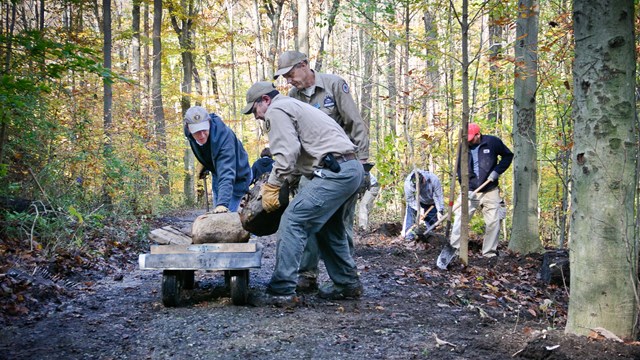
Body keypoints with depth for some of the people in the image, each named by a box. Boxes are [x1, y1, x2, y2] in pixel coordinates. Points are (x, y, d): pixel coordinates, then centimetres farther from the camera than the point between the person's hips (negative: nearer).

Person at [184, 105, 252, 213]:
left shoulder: (224, 136, -40)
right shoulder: (189, 132, -20)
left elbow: (226, 174, -49)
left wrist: (222, 203, -60)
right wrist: (204, 166, 8)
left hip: (236, 178, -7)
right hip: (216, 174, 7)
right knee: (217, 214, 15)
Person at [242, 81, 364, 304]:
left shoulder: (276, 110, -1)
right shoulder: (294, 107, 30)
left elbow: (287, 154, -14)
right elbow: (298, 157, 25)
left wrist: (271, 187, -7)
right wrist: (274, 184, 20)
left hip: (335, 171, -11)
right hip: (353, 168, 11)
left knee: (293, 221, -11)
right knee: (328, 227, 24)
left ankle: (281, 290, -12)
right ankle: (348, 284, 29)